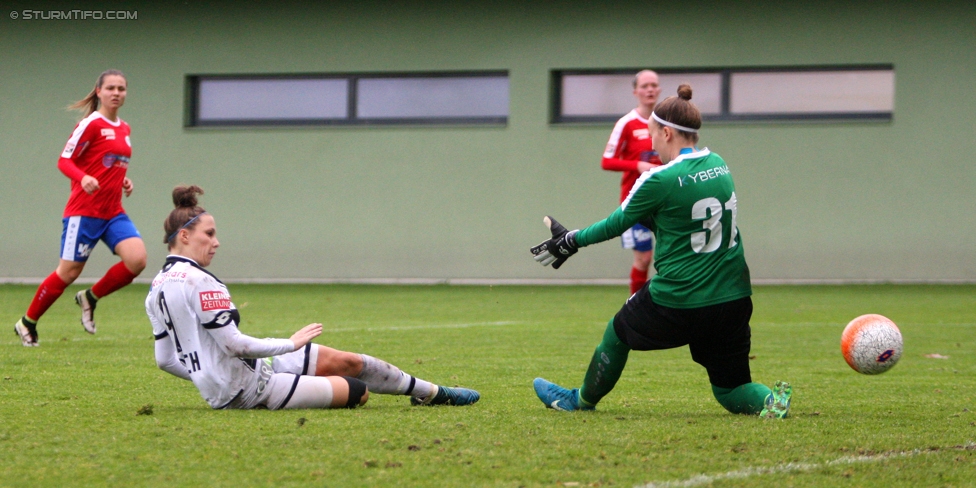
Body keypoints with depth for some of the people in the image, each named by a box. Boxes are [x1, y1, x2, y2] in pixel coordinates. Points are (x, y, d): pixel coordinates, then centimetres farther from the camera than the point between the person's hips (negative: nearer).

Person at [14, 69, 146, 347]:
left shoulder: (124, 129, 14)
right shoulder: (91, 124, -9)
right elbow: (64, 161, -12)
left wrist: (123, 181, 7)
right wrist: (84, 179, -30)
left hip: (113, 213, 6)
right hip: (84, 210, -6)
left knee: (137, 259, -15)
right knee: (68, 272, -2)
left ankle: (90, 298, 7)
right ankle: (27, 323, 17)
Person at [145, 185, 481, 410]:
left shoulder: (156, 288, 7)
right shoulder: (198, 282, -24)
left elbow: (165, 359, 13)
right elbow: (235, 344, -26)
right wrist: (291, 343, -13)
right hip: (248, 390, -11)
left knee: (348, 362, 16)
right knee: (359, 391, -8)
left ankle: (434, 393, 29)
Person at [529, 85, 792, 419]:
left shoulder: (660, 180, -14)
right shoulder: (719, 166, 7)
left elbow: (617, 223, -1)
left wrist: (572, 241, 14)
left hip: (676, 303, -5)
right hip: (733, 300, 5)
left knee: (618, 332, 24)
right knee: (730, 388, 14)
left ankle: (582, 400, 43)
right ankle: (769, 400, -16)